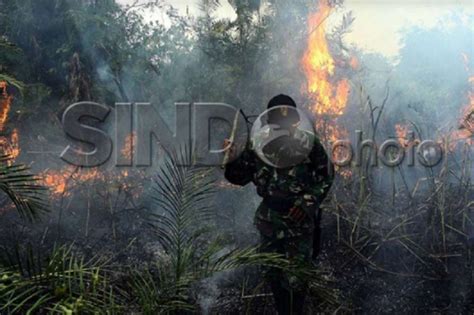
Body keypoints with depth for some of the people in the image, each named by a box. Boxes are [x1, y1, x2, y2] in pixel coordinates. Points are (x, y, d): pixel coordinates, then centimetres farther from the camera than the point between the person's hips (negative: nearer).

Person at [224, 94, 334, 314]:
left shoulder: (308, 143, -6)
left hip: (300, 219, -3)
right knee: (274, 273, 14)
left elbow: (325, 176, 0)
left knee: (295, 277, -4)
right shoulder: (259, 144, 1)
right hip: (270, 218, 3)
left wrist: (308, 202, -11)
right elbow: (240, 176, 5)